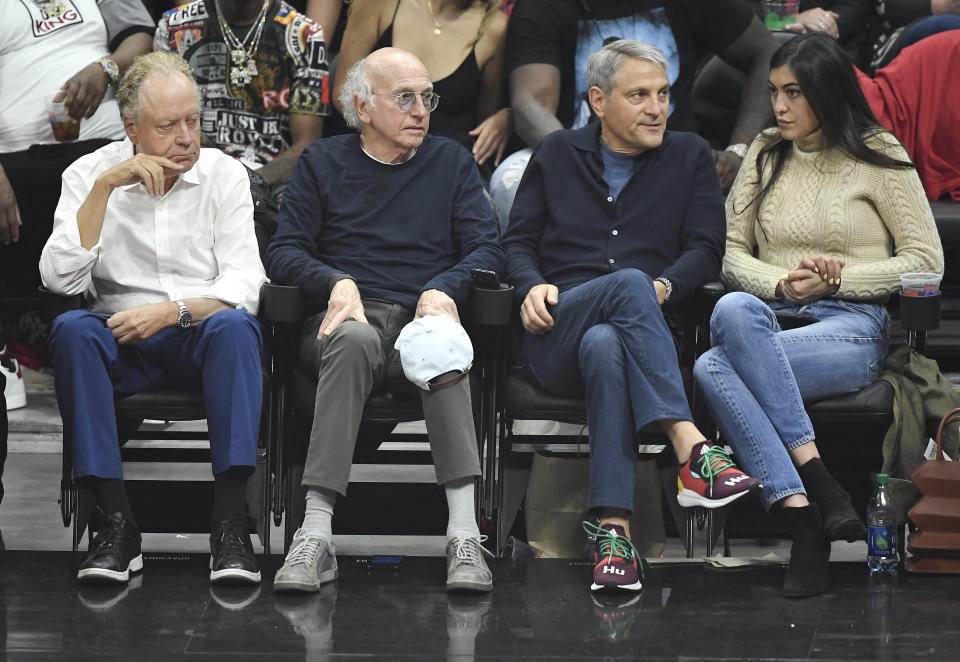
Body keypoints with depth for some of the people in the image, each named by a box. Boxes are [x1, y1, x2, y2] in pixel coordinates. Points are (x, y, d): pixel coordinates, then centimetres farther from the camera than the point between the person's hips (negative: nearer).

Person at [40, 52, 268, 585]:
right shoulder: (89, 174, 3)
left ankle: (231, 523, -37)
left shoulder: (225, 174, 2)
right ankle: (119, 522, -33)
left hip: (202, 340, 0)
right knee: (72, 330, -32)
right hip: (123, 343, 1)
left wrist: (175, 310, -24)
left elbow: (245, 283, -6)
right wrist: (105, 187, -16)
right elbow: (60, 279, -10)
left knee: (235, 327, -34)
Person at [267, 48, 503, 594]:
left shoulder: (451, 162, 19)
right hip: (345, 318, -1)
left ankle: (464, 536, -48)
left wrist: (444, 288, -12)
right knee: (355, 339, -39)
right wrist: (337, 282, -13)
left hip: (421, 318, 1)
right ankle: (316, 536, -46)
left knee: (442, 353, -37)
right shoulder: (323, 163, 17)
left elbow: (487, 249, 9)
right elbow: (285, 252, 8)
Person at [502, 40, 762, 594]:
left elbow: (706, 250, 9)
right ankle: (693, 451, -53)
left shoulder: (691, 157, 18)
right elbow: (519, 241, 19)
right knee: (629, 283, -37)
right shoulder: (557, 154, 21)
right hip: (555, 335, 0)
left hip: (646, 326, 0)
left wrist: (664, 287, -12)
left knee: (606, 347, -40)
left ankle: (613, 528, -51)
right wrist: (532, 285, -4)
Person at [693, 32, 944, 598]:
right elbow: (731, 254, 16)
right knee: (733, 309, -36)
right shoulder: (766, 154, 20)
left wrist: (837, 279, -7)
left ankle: (796, 503, -32)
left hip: (852, 324, -4)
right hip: (772, 317, 4)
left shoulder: (878, 157, 7)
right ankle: (815, 484, -38)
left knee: (715, 367, -33)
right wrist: (782, 283, -6)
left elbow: (926, 260, 3)